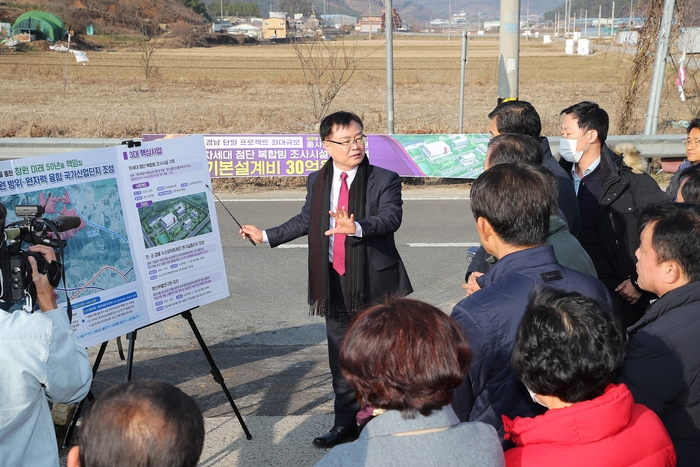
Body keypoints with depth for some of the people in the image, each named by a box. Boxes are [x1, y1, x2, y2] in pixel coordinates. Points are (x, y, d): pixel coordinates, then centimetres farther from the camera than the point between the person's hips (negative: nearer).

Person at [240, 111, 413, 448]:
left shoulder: (385, 180, -7)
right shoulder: (317, 182, 7)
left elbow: (391, 217, -23)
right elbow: (305, 220, 22)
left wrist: (356, 227, -41)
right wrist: (266, 236, 22)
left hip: (375, 281, -4)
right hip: (334, 283, 4)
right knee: (341, 357, 14)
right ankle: (345, 423, 29)